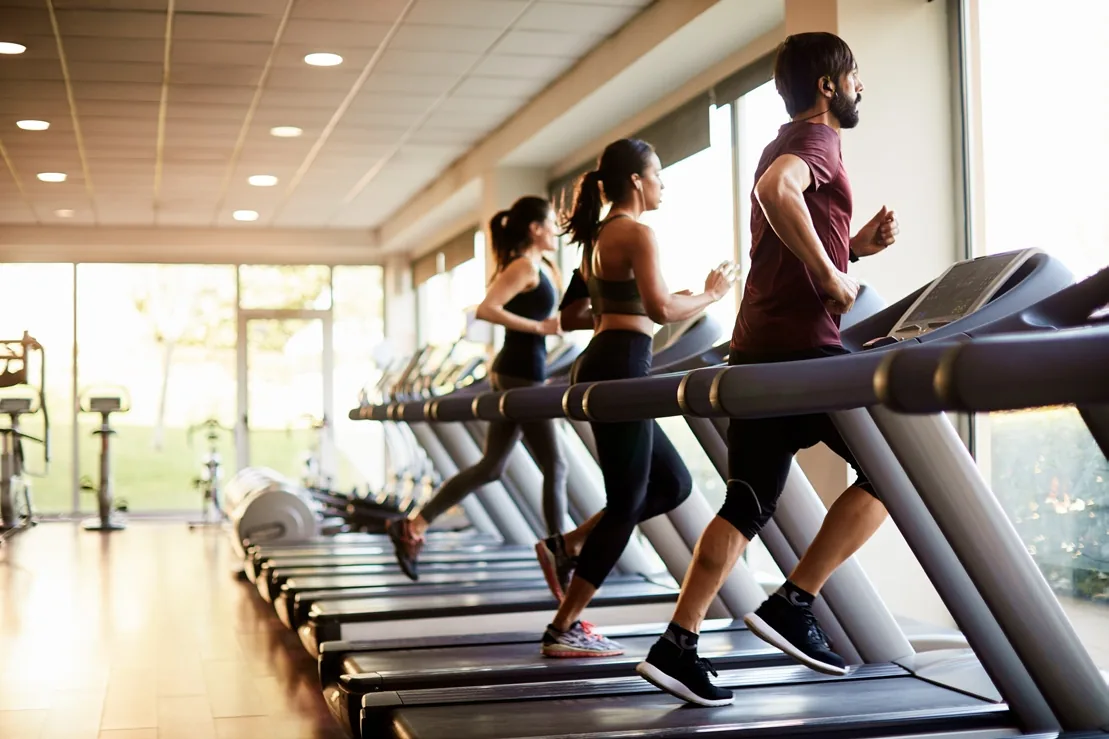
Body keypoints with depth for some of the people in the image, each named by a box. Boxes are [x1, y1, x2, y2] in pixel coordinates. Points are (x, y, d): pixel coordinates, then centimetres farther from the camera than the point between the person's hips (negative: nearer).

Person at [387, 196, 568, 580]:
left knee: (491, 467, 11)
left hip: (510, 373, 10)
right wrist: (540, 327, -20)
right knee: (554, 467, -2)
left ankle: (414, 525, 11)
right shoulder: (526, 265, -12)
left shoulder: (541, 267, 17)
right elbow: (486, 309, -23)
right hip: (521, 375, -10)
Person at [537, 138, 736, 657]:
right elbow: (661, 309, -21)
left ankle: (570, 545, 11)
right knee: (626, 503, -3)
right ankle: (565, 630, 1)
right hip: (621, 368, -10)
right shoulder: (637, 233, -9)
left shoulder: (598, 236, 19)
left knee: (673, 484, 15)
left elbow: (570, 317, 21)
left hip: (601, 366, 10)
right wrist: (711, 295, -5)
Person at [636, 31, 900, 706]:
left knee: (749, 503, 9)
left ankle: (678, 646, 5)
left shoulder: (795, 145, 24)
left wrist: (856, 246, 14)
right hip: (802, 345, -9)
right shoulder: (815, 142, -7)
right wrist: (832, 277, -23)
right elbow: (777, 190, -31)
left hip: (759, 350, 9)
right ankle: (793, 606, -2)